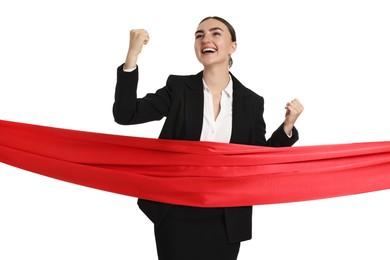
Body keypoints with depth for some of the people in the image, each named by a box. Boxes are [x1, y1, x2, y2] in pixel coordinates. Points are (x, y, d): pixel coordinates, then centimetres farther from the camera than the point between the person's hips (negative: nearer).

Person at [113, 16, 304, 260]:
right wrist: (133, 55, -18)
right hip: (176, 215, -1)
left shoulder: (251, 101, -1)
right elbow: (125, 114, -10)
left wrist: (288, 126, -11)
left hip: (225, 221, 1)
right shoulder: (179, 87, -3)